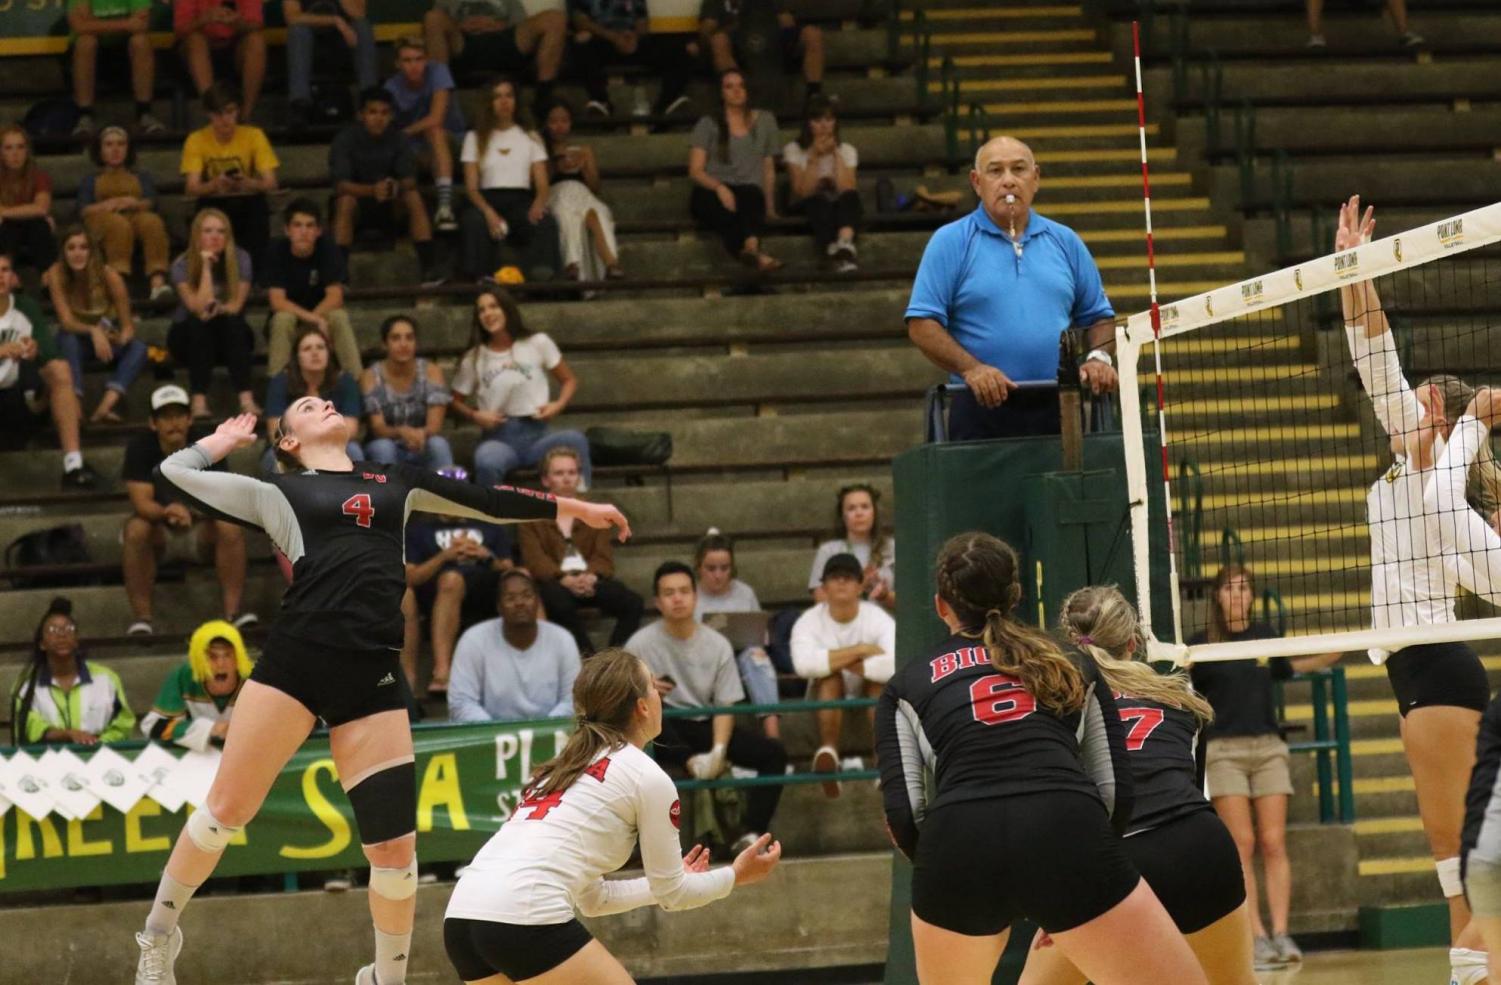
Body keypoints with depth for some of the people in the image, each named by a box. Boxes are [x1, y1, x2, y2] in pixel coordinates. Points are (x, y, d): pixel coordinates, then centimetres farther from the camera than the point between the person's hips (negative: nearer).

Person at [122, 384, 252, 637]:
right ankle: (141, 618, -35)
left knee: (231, 527, -29)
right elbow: (141, 502, -19)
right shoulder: (140, 448, -10)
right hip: (159, 532, -1)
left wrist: (189, 511, -37)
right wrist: (167, 512, -42)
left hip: (199, 531, 1)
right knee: (136, 529, -34)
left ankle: (233, 611, -31)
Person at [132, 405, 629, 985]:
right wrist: (227, 441, 29)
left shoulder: (395, 483, 24)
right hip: (295, 660, -2)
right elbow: (175, 472, 13)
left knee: (395, 847, -2)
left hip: (372, 675, 2)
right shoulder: (279, 493, 14)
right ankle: (158, 937, 20)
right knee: (226, 811, -2)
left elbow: (486, 501, 33)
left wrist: (574, 508, 39)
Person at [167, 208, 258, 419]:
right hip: (191, 338, -1)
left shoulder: (240, 259, -8)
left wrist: (218, 308, -32)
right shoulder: (182, 265, -13)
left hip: (231, 338, 1)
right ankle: (199, 401, -44)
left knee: (233, 321, -32)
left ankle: (246, 399, -43)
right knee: (198, 323, -34)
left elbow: (235, 306, -10)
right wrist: (206, 267, -28)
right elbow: (199, 308, -23)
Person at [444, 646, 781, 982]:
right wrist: (736, 875, 28)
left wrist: (673, 882, 44)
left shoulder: (568, 767, 27)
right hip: (524, 920, -8)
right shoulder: (648, 777, 5)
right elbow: (671, 894, 13)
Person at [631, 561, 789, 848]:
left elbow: (725, 705, 0)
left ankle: (752, 834, -24)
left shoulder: (717, 644, 2)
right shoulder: (641, 644, -4)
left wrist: (719, 749, -18)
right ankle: (693, 760, -42)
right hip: (665, 737, -3)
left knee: (774, 752, -17)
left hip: (704, 727, 3)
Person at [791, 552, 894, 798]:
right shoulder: (809, 621, -13)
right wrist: (859, 651, -31)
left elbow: (896, 666, -34)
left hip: (871, 696, 0)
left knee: (881, 675, -33)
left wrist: (846, 663, -29)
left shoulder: (877, 618, -15)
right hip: (828, 698, 0)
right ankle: (828, 752, -46)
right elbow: (804, 664, -35)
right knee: (829, 674, -33)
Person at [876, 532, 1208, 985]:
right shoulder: (1070, 664, 27)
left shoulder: (908, 684, 23)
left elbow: (904, 814, 10)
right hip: (1067, 837, -1)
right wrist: (1075, 887, 30)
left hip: (959, 845, 1)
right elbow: (1117, 791, 19)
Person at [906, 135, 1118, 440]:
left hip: (1057, 411, 3)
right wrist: (970, 369, -16)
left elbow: (1099, 317, 21)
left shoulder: (1065, 241, 15)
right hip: (983, 407, -3)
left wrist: (1099, 357, 0)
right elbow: (922, 325, -3)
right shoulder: (950, 243, 3)